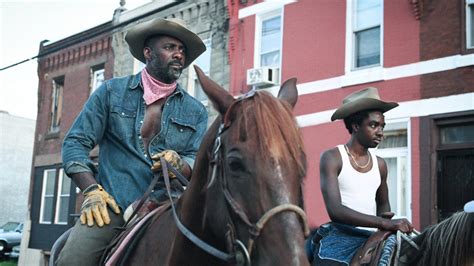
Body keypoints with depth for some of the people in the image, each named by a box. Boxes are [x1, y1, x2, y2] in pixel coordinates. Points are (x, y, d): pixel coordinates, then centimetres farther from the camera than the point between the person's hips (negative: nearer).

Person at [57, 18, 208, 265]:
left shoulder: (195, 111, 14)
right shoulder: (112, 91, 10)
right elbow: (76, 142, 7)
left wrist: (179, 164, -15)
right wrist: (92, 190, -6)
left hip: (164, 206, 2)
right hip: (112, 204, -1)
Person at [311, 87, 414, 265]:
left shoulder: (380, 164, 10)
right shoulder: (332, 158, -7)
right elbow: (335, 210, -19)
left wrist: (386, 217, 4)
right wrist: (384, 223, -26)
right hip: (340, 239, -5)